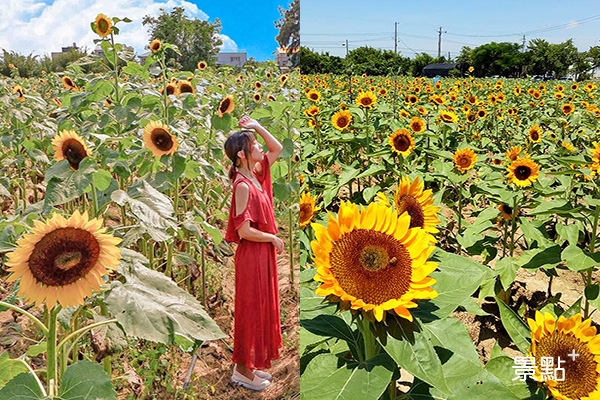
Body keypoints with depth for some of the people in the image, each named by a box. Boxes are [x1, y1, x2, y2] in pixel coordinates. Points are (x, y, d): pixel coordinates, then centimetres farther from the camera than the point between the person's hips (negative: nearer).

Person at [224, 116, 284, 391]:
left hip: (264, 253, 9)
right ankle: (242, 370, 20)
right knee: (250, 309, 4)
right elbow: (245, 230, -24)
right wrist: (274, 238, -11)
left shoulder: (255, 176, 5)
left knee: (262, 307, 18)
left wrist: (257, 126, 5)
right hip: (252, 255, -9)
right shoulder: (243, 185, -21)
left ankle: (251, 363, 32)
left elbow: (277, 148, 15)